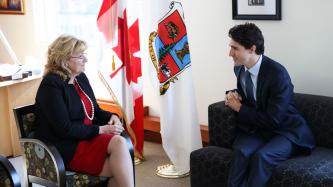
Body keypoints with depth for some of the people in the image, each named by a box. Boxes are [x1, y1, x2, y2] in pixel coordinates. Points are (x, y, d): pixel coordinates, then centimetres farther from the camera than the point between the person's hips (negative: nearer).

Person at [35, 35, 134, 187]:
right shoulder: (51, 85, -13)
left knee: (119, 143, -23)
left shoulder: (81, 78, 11)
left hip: (88, 138, 7)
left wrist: (111, 117, -2)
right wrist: (100, 130, -16)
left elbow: (95, 111, 19)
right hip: (65, 148, -7)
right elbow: (65, 129, -18)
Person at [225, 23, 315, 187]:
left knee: (261, 156, -34)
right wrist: (234, 95, -3)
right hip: (257, 128, 5)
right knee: (241, 151, -28)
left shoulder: (277, 74, -23)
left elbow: (273, 120, -23)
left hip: (286, 131, -5)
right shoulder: (239, 68, -2)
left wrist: (239, 108, -15)